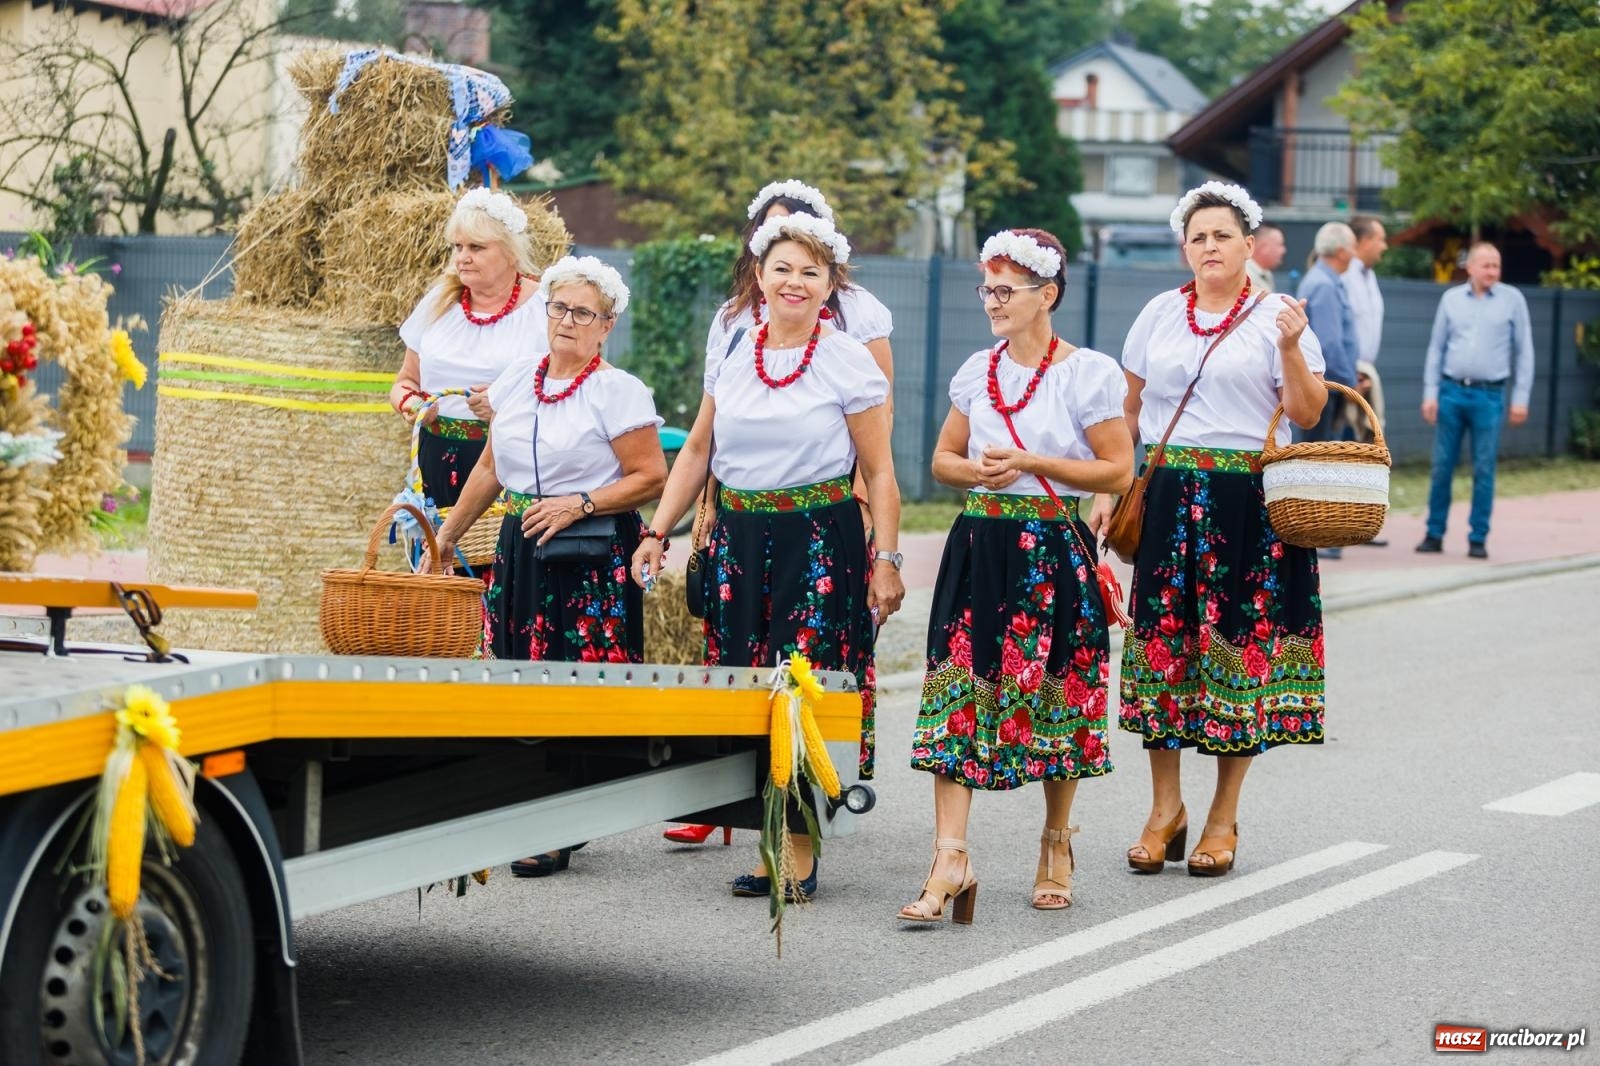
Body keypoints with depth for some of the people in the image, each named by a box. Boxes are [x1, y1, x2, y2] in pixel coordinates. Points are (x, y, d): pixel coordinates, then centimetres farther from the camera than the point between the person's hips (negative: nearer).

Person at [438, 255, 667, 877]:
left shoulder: (618, 392, -6)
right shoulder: (517, 379, 12)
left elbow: (651, 477, -8)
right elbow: (491, 467, 20)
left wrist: (579, 504, -15)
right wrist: (447, 534, 22)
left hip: (592, 559, -6)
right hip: (521, 547, 6)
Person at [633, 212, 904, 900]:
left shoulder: (849, 362, -3)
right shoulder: (731, 354, 8)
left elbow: (878, 472, -2)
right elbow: (697, 452, 15)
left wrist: (886, 560, -8)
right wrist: (656, 534, 8)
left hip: (820, 543, -4)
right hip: (738, 539, 4)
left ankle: (799, 850, 0)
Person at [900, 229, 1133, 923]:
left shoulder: (1088, 373, -4)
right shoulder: (976, 371, 11)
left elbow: (1118, 471, -7)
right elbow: (943, 458, 19)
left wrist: (1028, 462, -14)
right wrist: (975, 469, -5)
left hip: (1053, 553, -4)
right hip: (979, 547, 4)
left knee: (1053, 697, 6)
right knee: (959, 692, -7)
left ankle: (1057, 844, 26)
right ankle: (950, 857, -11)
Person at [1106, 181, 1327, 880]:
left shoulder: (1276, 316, 2)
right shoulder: (1160, 314, 11)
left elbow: (1307, 415, -3)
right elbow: (1128, 411, 15)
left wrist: (1291, 349, -17)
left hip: (1249, 503, -3)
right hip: (1169, 498, 3)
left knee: (1240, 645, -1)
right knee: (1162, 638, 1)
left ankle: (1223, 819, 9)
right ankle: (1165, 810, 12)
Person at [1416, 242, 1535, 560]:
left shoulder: (1512, 300, 1)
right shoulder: (1451, 299, 5)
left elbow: (1524, 351, 3)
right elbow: (1436, 348, 9)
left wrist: (1521, 398, -1)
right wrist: (1430, 393, 3)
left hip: (1489, 396, -2)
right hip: (1452, 392, 2)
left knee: (1484, 470, 0)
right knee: (1442, 466, 4)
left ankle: (1478, 538, 7)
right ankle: (1435, 534, 13)